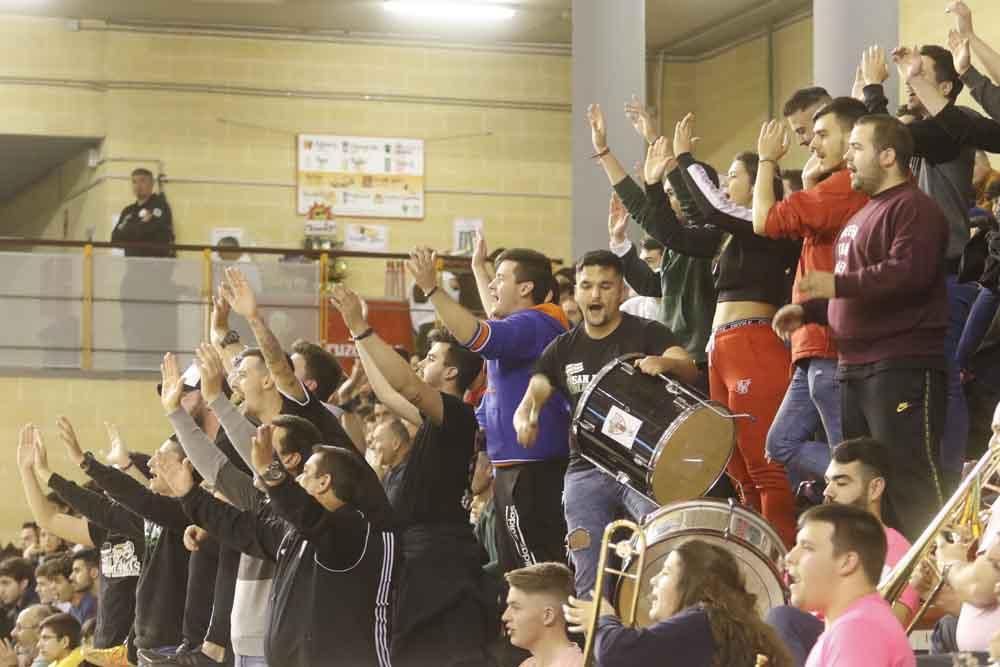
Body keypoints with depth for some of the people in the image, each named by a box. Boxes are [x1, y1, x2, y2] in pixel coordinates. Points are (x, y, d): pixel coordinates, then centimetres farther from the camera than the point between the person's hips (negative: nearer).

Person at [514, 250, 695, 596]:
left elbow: (689, 369, -14)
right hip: (586, 472, 3)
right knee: (590, 583, 0)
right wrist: (525, 423, -17)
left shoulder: (646, 334, 3)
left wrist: (665, 363, -38)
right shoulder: (563, 350, 14)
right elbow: (528, 403, 8)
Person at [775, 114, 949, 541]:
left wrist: (838, 284, -24)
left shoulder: (912, 208, -10)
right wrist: (808, 310, 19)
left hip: (902, 367, -11)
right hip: (857, 368, 11)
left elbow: (910, 273, -25)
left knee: (911, 482, -13)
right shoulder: (865, 213, 23)